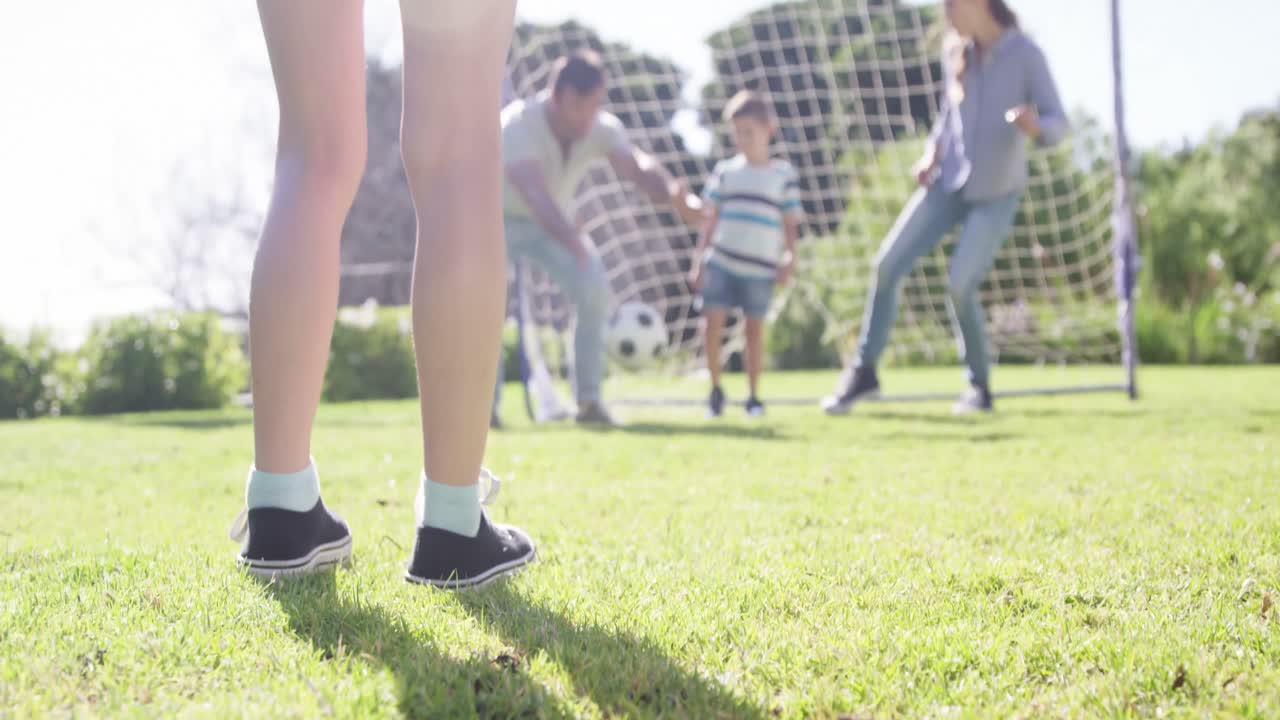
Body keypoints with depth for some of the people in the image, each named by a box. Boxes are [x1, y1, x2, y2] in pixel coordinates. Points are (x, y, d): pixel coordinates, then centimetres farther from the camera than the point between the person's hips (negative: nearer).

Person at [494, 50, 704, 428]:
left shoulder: (601, 130, -19)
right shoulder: (517, 125, -33)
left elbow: (636, 165, -38)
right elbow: (534, 192, -49)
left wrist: (673, 193, -62)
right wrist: (574, 241, -67)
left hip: (554, 225, 4)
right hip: (501, 219, -4)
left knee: (594, 289, -17)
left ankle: (588, 400, -5)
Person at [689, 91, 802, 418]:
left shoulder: (784, 175, 4)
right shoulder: (725, 172, 8)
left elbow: (790, 224, 7)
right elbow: (711, 219, 10)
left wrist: (789, 259, -4)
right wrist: (698, 261, 5)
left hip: (760, 268, -1)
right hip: (720, 261, 1)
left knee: (755, 328, 4)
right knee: (713, 322, -7)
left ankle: (754, 395, 16)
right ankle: (715, 389, 9)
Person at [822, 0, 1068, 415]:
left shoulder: (1025, 55, -11)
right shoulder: (955, 52, 4)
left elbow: (1058, 125, -10)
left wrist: (1035, 127, -33)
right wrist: (932, 152, 1)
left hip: (996, 194, -5)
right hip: (948, 183, 5)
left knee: (959, 287, -15)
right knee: (887, 265, -6)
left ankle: (980, 385, 8)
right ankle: (864, 372, 7)